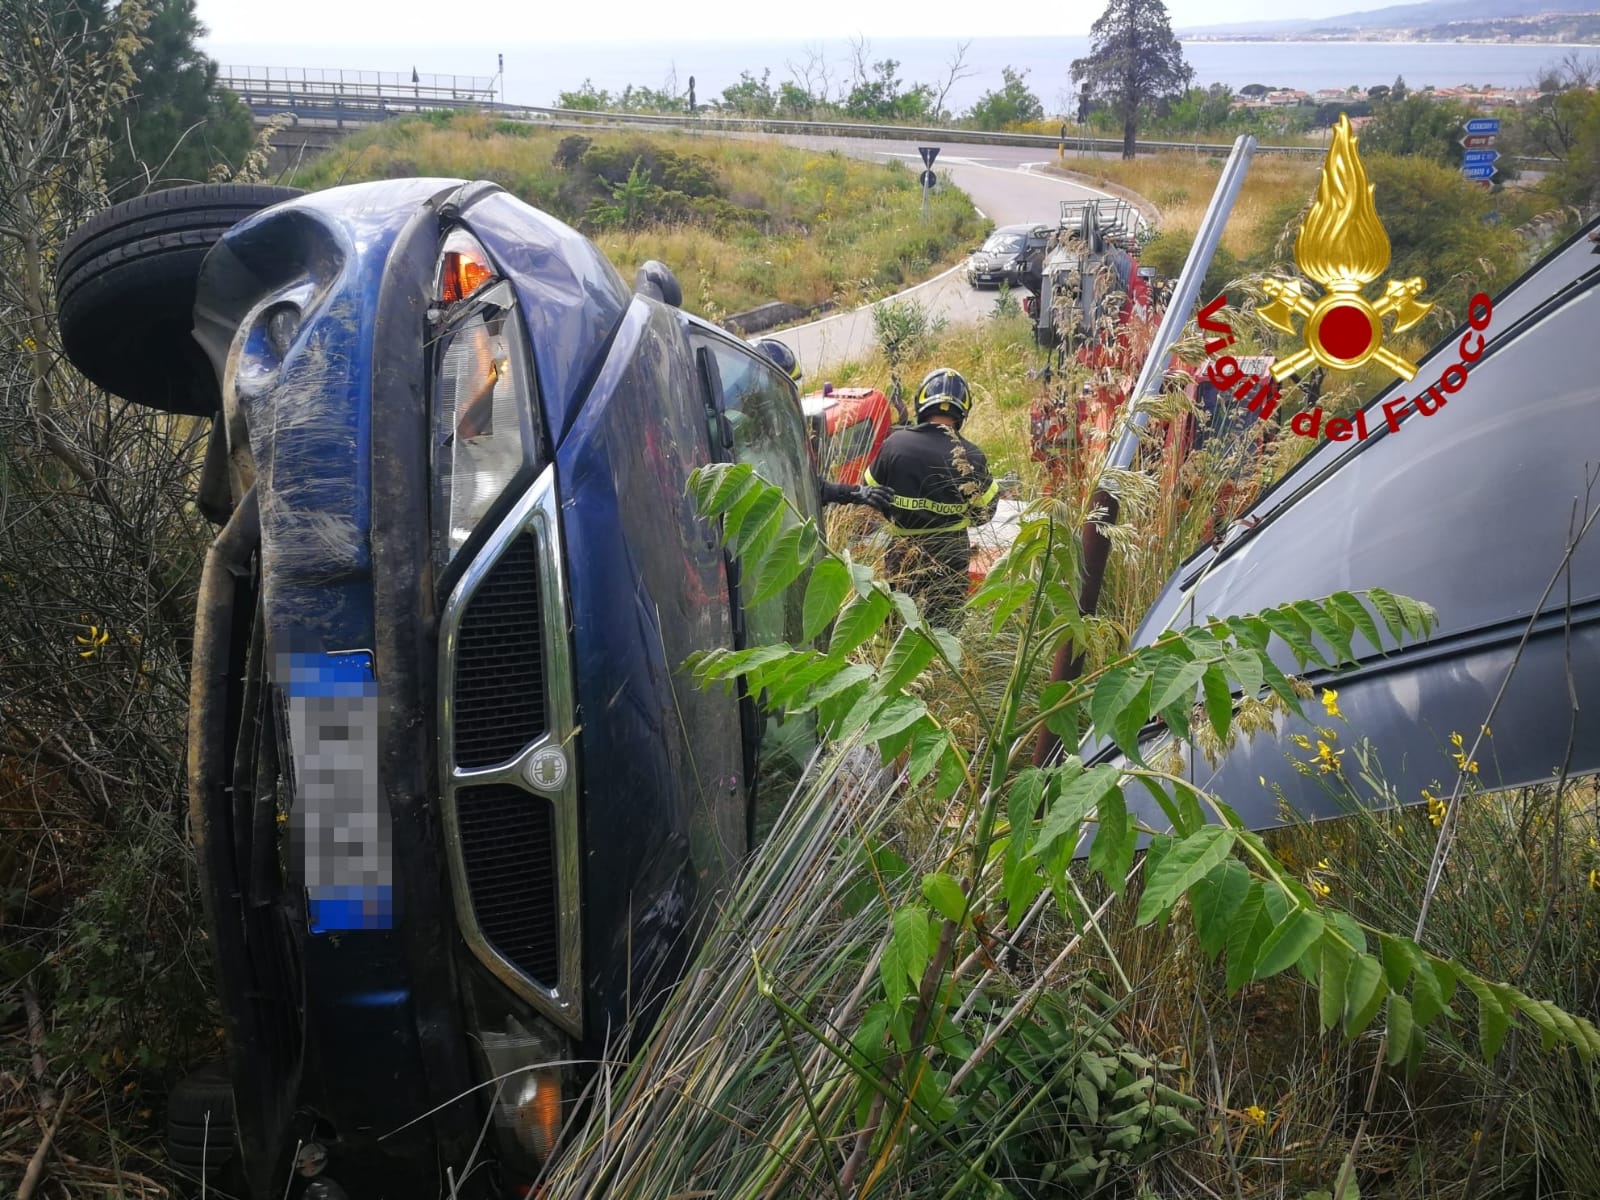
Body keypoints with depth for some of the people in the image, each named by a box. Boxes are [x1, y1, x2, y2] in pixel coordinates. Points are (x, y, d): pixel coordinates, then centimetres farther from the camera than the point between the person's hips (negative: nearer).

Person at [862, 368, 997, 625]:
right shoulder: (970, 457, -14)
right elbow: (984, 512, -3)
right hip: (950, 555, -1)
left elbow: (869, 490, 1)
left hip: (902, 553, 1)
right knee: (944, 626, 13)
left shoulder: (894, 443, -11)